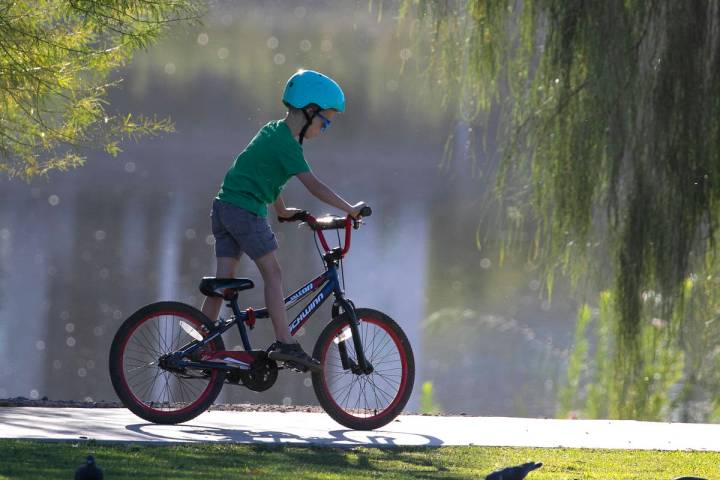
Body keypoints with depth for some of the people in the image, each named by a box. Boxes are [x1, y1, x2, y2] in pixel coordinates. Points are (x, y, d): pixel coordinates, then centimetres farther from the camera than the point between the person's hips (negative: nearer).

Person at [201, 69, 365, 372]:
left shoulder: (273, 132, 17)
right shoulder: (287, 143, -12)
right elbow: (314, 186, -17)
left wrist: (282, 211, 40)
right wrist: (350, 210, -12)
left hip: (223, 207, 9)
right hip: (246, 210, -9)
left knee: (224, 279, 9)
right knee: (272, 274, -7)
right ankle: (285, 345, -11)